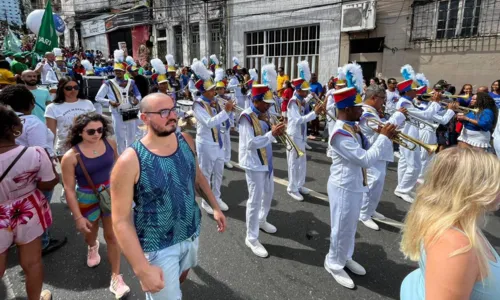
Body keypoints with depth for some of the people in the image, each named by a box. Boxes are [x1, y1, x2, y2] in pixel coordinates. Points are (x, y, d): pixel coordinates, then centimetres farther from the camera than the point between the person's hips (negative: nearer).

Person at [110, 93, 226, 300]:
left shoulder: (186, 141, -8)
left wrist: (215, 207, 7)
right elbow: (121, 220, -22)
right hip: (158, 247, -5)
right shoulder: (130, 162, -25)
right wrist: (142, 268, -24)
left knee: (180, 278, 30)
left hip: (191, 233, 6)